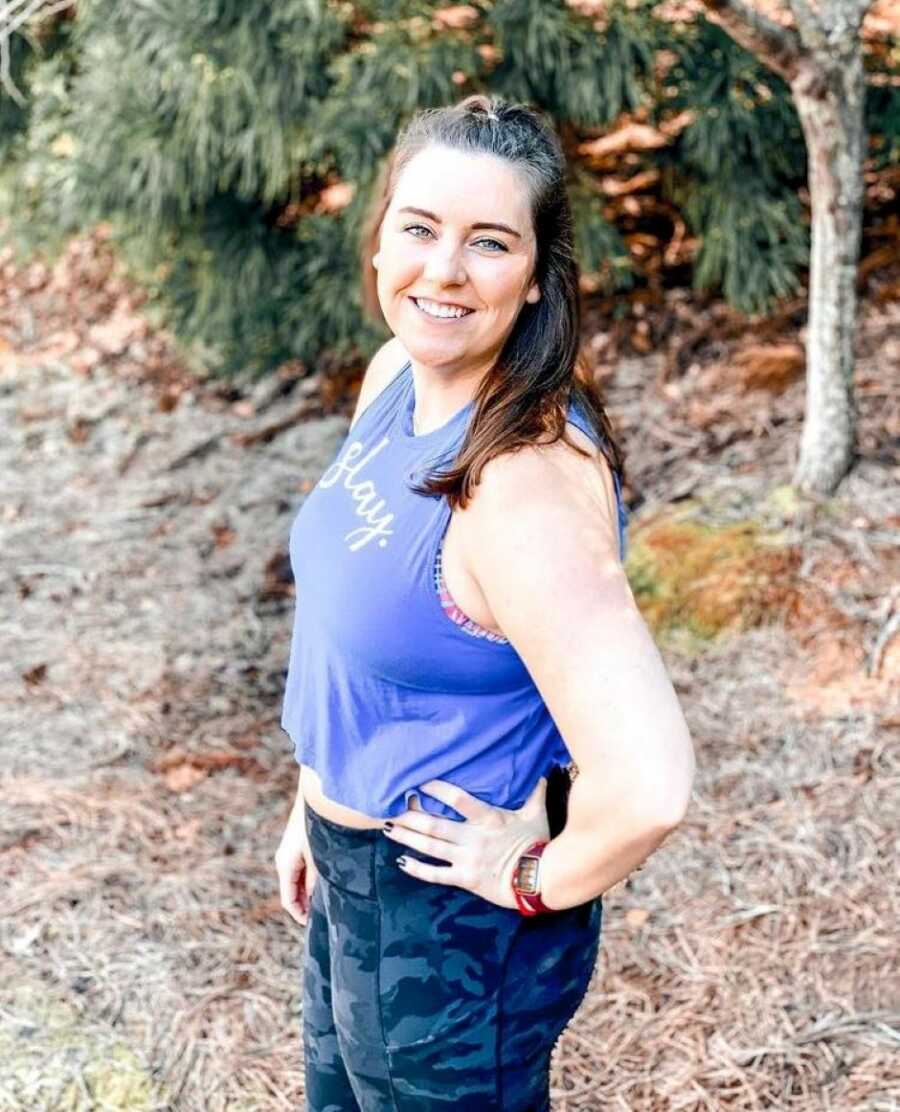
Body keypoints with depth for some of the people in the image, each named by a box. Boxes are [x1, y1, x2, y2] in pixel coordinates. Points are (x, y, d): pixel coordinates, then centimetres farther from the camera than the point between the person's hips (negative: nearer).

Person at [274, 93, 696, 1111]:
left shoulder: (528, 483, -33)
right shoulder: (396, 374, -5)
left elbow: (646, 786, -40)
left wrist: (541, 877, -21)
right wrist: (316, 804, 15)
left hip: (449, 921, -8)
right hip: (352, 874, 8)